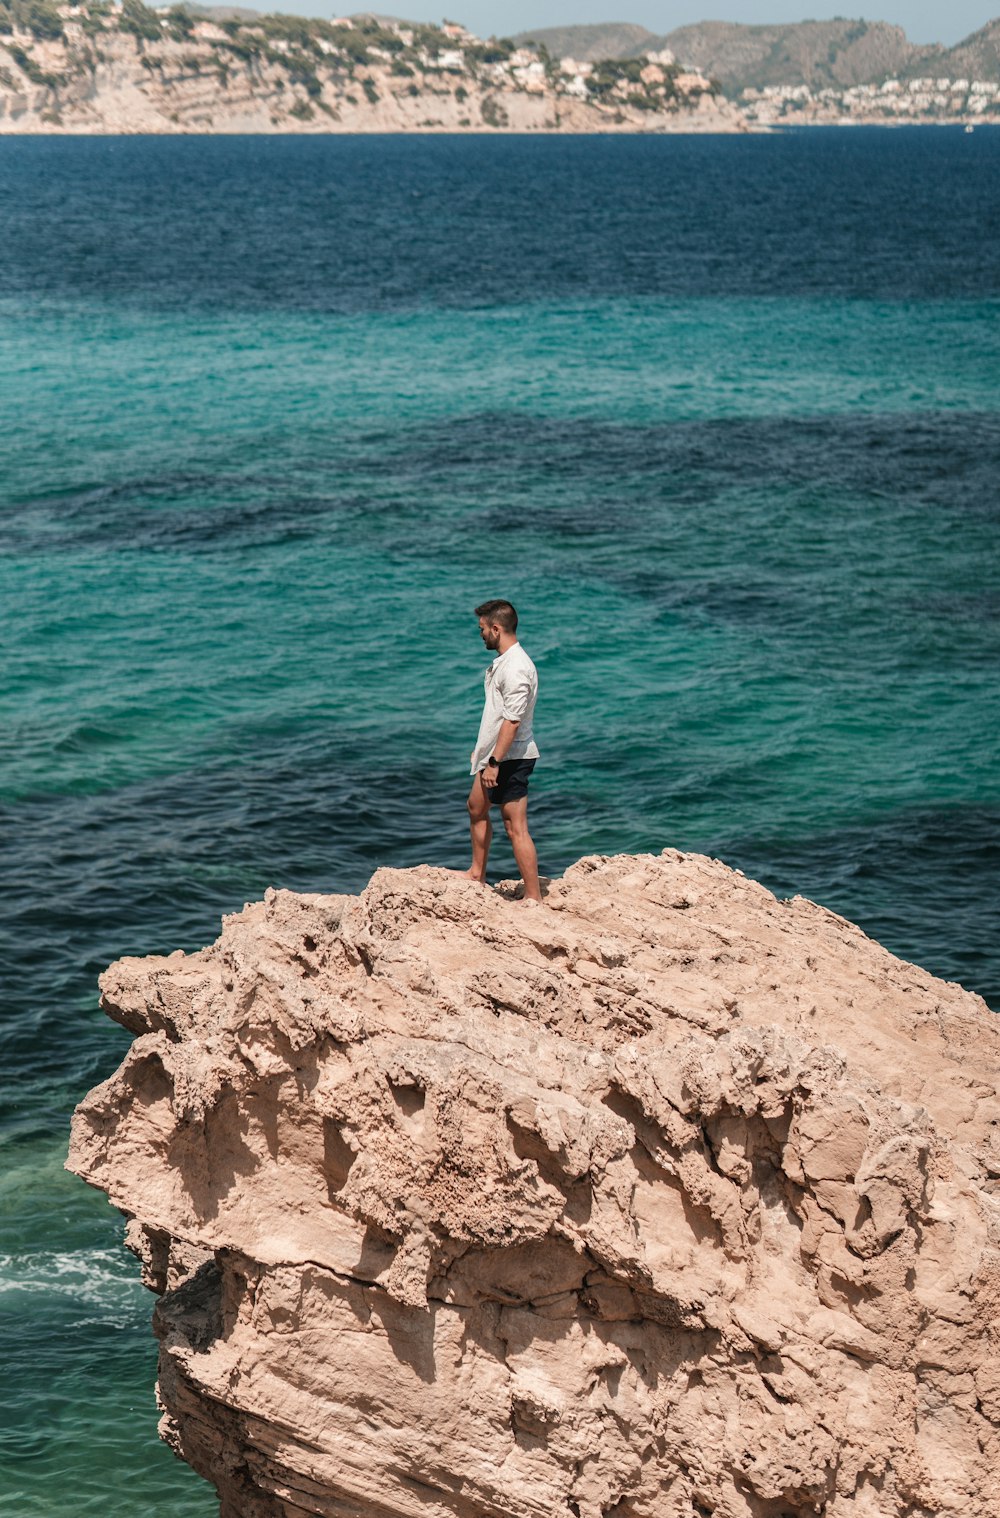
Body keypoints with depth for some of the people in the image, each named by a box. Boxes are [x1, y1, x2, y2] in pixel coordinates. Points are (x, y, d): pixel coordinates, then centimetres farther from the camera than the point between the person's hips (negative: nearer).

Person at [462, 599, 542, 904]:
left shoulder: (516, 668, -23)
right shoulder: (502, 661, 11)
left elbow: (512, 721, -27)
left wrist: (494, 762, -28)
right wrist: (483, 751, 26)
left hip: (511, 757, -11)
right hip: (495, 753, 11)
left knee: (515, 827, -9)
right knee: (476, 807, 26)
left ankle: (533, 898, -6)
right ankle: (477, 873, 43)